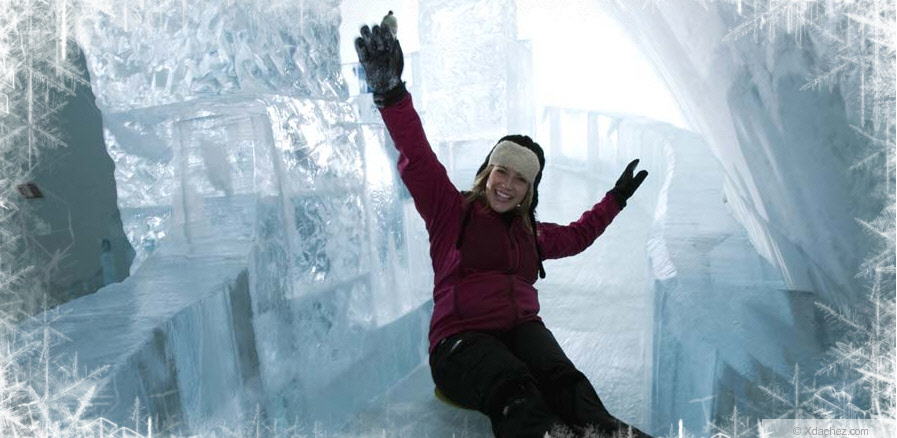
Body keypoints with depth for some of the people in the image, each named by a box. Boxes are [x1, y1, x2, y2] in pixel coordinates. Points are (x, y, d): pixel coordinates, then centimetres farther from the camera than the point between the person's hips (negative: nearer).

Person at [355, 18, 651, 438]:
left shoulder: (531, 233, 23)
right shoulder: (452, 210, 7)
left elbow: (576, 235, 43)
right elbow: (417, 159, -8)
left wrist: (616, 198, 43)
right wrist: (391, 93, -21)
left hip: (521, 329, 5)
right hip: (461, 337, -4)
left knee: (561, 377, -30)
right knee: (513, 388, -37)